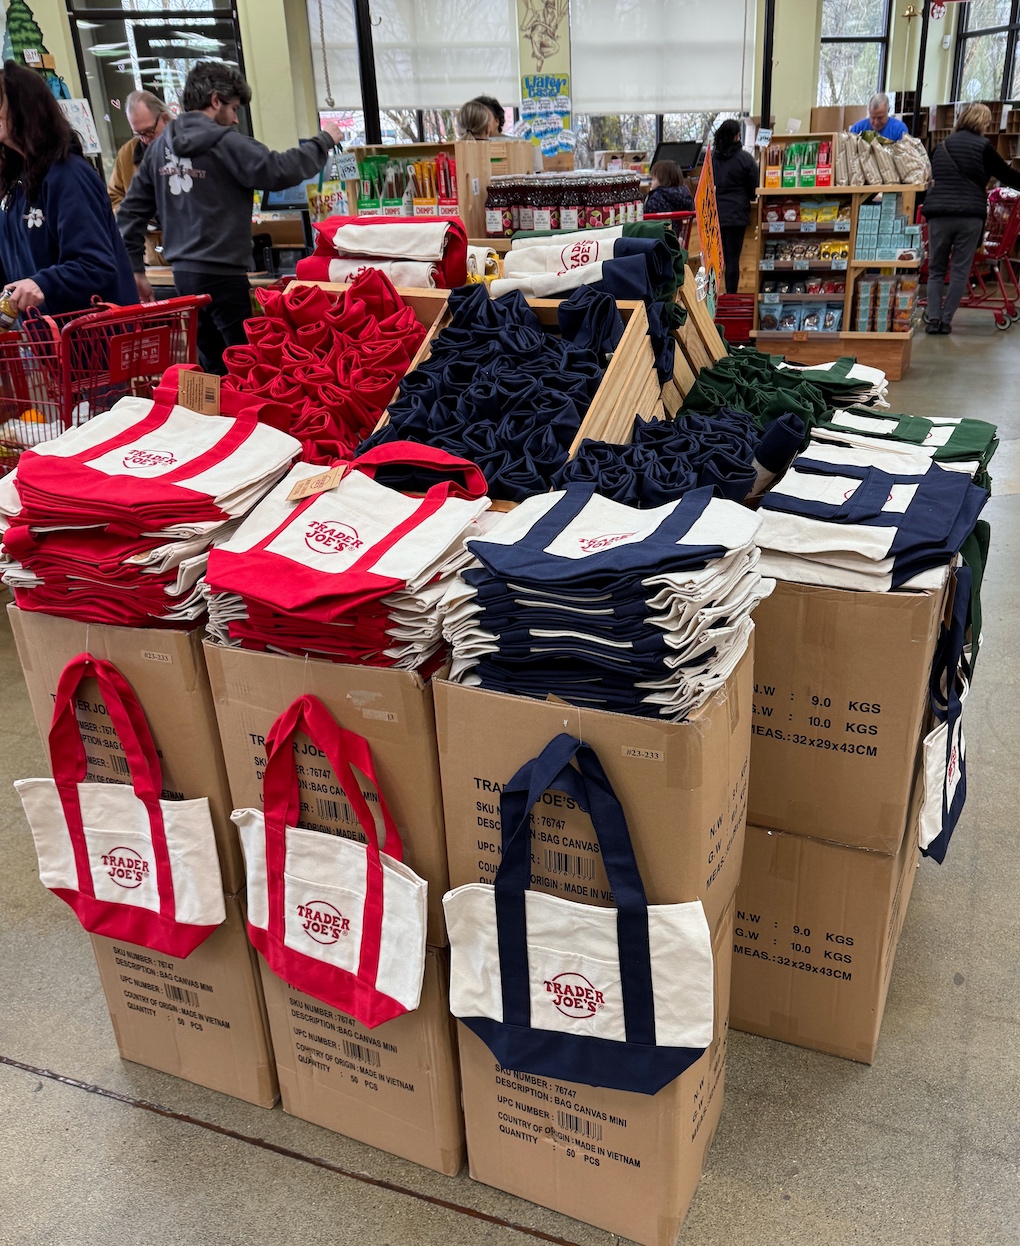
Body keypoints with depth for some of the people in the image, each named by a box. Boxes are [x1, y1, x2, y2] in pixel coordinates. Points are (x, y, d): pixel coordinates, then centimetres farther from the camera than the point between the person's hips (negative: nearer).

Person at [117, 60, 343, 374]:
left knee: (212, 365, 16)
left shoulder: (159, 146, 12)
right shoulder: (225, 143, -10)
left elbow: (131, 210, 12)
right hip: (222, 274, -8)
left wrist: (135, 269, 16)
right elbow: (280, 171, -18)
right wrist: (324, 140, -4)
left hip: (183, 273, 8)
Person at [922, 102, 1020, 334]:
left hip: (939, 214, 3)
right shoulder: (982, 146, 0)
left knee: (936, 269, 9)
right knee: (960, 270, 4)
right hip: (970, 215, -3)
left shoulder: (941, 146, 14)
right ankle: (946, 320, 1)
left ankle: (934, 318, -3)